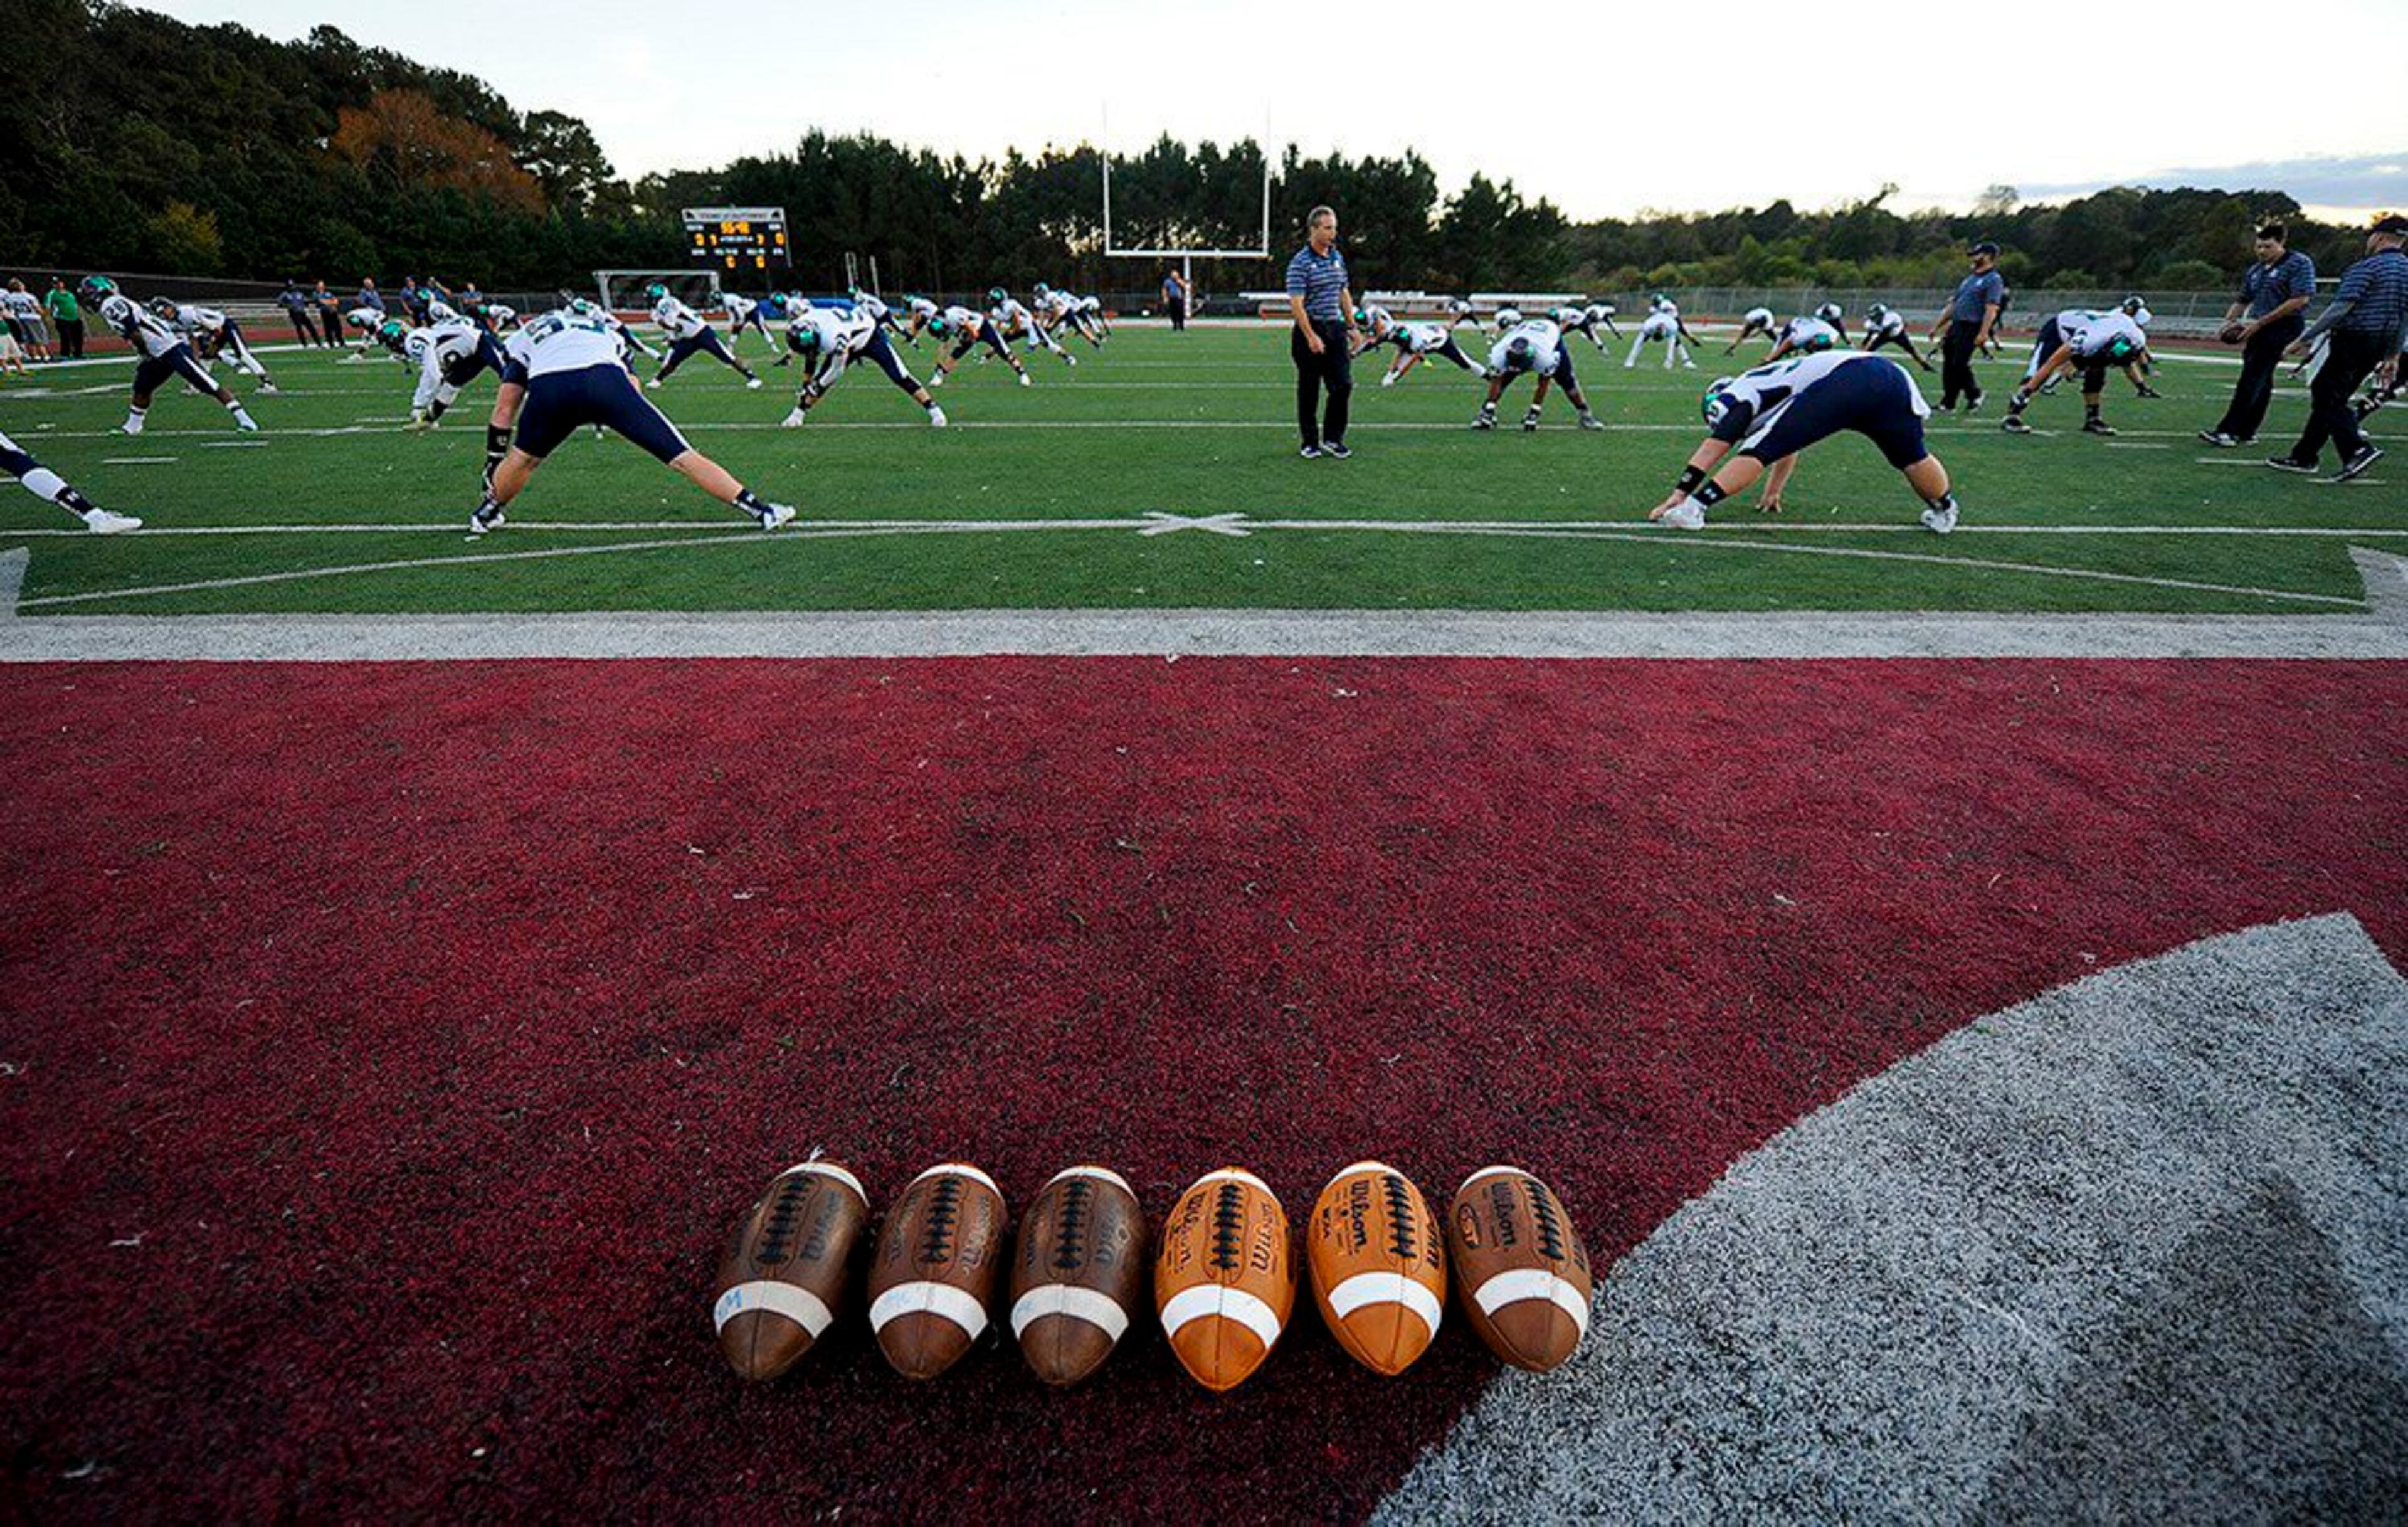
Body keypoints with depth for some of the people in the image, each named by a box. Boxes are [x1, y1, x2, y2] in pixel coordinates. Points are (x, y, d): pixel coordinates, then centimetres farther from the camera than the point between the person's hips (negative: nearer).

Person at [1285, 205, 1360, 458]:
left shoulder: (1338, 258, 11)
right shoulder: (1300, 263, -11)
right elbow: (1296, 304, -17)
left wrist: (1351, 326, 15)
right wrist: (1311, 337, -23)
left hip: (1335, 328, 6)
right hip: (1310, 330, -6)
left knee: (1343, 385, 0)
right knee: (1309, 390, 3)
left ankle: (1333, 439, 12)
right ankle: (1311, 442, 13)